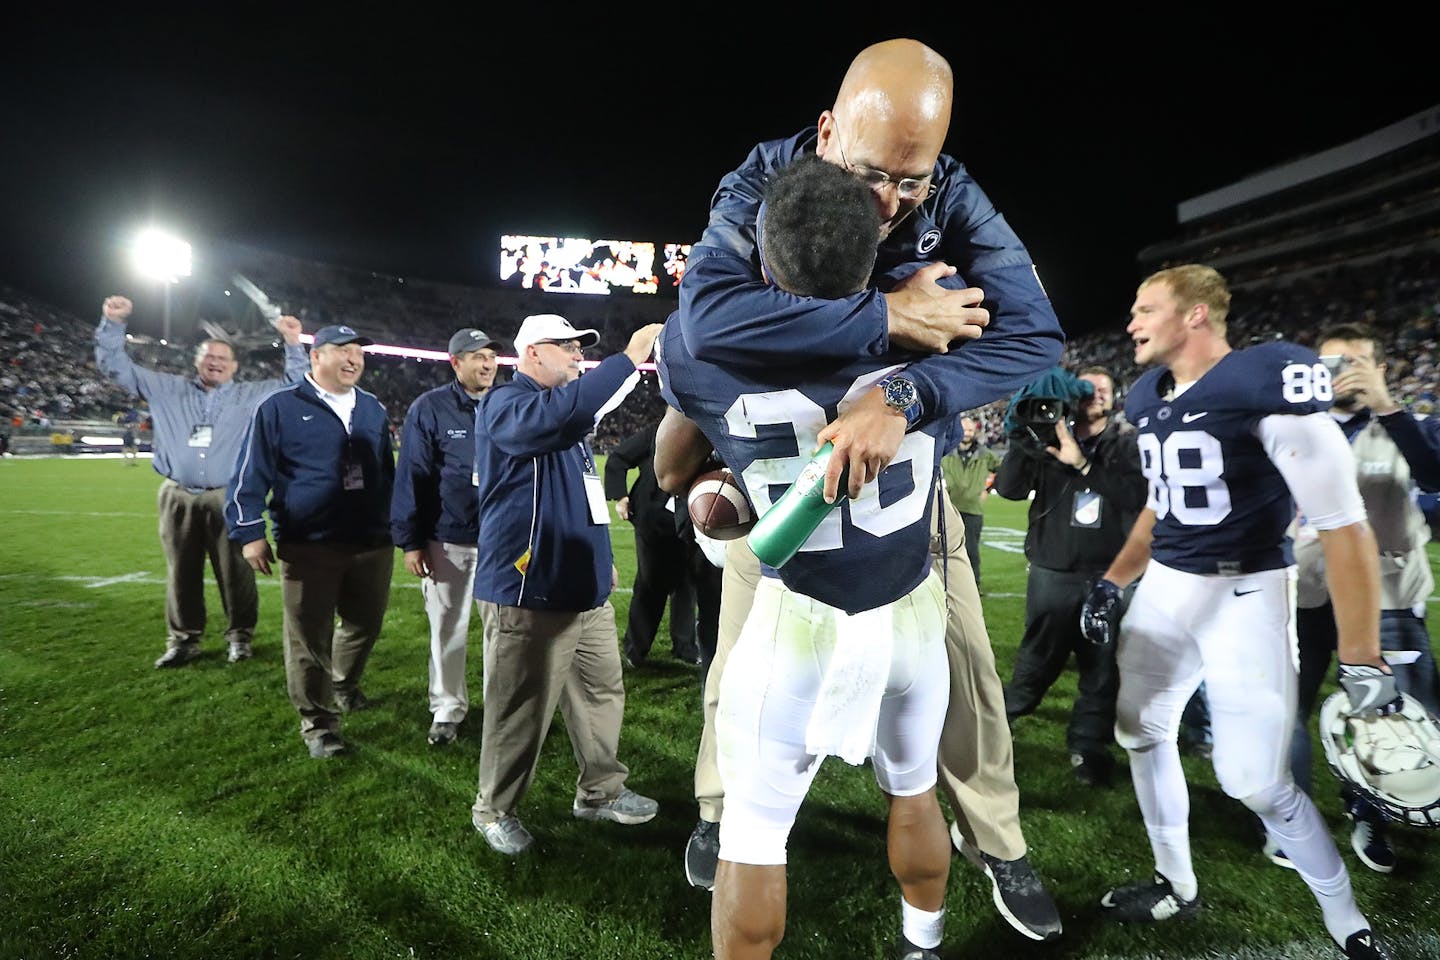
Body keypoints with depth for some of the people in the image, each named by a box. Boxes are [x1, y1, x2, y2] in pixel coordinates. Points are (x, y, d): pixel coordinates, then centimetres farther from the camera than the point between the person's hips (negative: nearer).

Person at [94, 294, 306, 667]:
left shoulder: (250, 395, 8)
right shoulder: (168, 389, 12)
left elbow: (296, 384, 3)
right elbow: (116, 366, 14)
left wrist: (293, 343, -7)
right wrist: (113, 323, 2)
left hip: (228, 499, -2)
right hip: (178, 499, 2)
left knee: (235, 571, 2)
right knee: (181, 573, 9)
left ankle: (240, 636, 15)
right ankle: (183, 639, 21)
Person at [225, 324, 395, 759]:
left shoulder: (372, 409, 12)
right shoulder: (279, 408, -2)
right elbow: (250, 475, -2)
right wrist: (249, 533, -6)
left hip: (372, 545, 5)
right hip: (308, 548, -4)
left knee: (365, 625, 15)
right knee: (310, 639, 3)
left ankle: (344, 685, 43)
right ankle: (318, 722, 18)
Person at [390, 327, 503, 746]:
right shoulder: (429, 408, -3)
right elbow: (411, 477, -4)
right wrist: (410, 541, -6)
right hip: (448, 542, -2)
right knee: (448, 629, 10)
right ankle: (447, 709, 25)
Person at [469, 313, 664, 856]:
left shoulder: (563, 413, 21)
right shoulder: (506, 404, -10)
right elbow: (558, 413, -34)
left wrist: (602, 557, 28)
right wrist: (629, 358, -29)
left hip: (586, 588, 9)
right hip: (529, 593, -9)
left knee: (602, 693, 14)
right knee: (520, 709, 1)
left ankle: (601, 792, 30)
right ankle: (494, 809, 21)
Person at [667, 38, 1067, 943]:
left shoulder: (956, 202, -19)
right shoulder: (764, 183, -23)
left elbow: (1036, 336, -30)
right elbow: (709, 317, -42)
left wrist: (903, 393, -46)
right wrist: (888, 318, -42)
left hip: (902, 452, 2)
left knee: (962, 657, 5)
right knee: (745, 657, 8)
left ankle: (996, 840, 29)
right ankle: (720, 809, 36)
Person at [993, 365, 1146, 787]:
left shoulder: (1127, 443, 3)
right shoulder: (1050, 439, 4)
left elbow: (1137, 495, -15)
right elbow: (1008, 488, -7)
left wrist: (1083, 463, -19)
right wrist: (1022, 439, -19)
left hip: (1109, 576, 1)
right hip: (1053, 574, 0)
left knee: (1103, 669, 6)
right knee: (1035, 664, 8)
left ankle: (1089, 748, 22)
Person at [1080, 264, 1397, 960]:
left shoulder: (1266, 382, -19)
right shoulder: (1150, 397, 6)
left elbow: (1343, 526, -18)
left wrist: (1361, 662, -17)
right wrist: (1113, 582, 17)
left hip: (1245, 593, -7)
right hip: (1164, 588, 8)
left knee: (1255, 780, -2)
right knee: (1142, 733, 13)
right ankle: (1177, 887, 33)